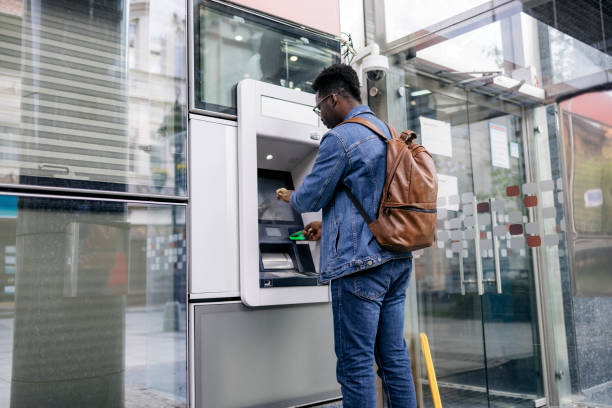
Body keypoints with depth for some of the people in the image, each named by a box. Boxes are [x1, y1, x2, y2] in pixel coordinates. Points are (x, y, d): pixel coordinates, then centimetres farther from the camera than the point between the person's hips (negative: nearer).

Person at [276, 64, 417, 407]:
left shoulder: (340, 138, -12)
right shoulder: (390, 134, 16)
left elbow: (310, 198, -5)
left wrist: (289, 196, 17)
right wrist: (329, 226, 27)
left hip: (360, 263, -9)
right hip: (397, 260, 9)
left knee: (355, 364, 0)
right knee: (394, 356, 13)